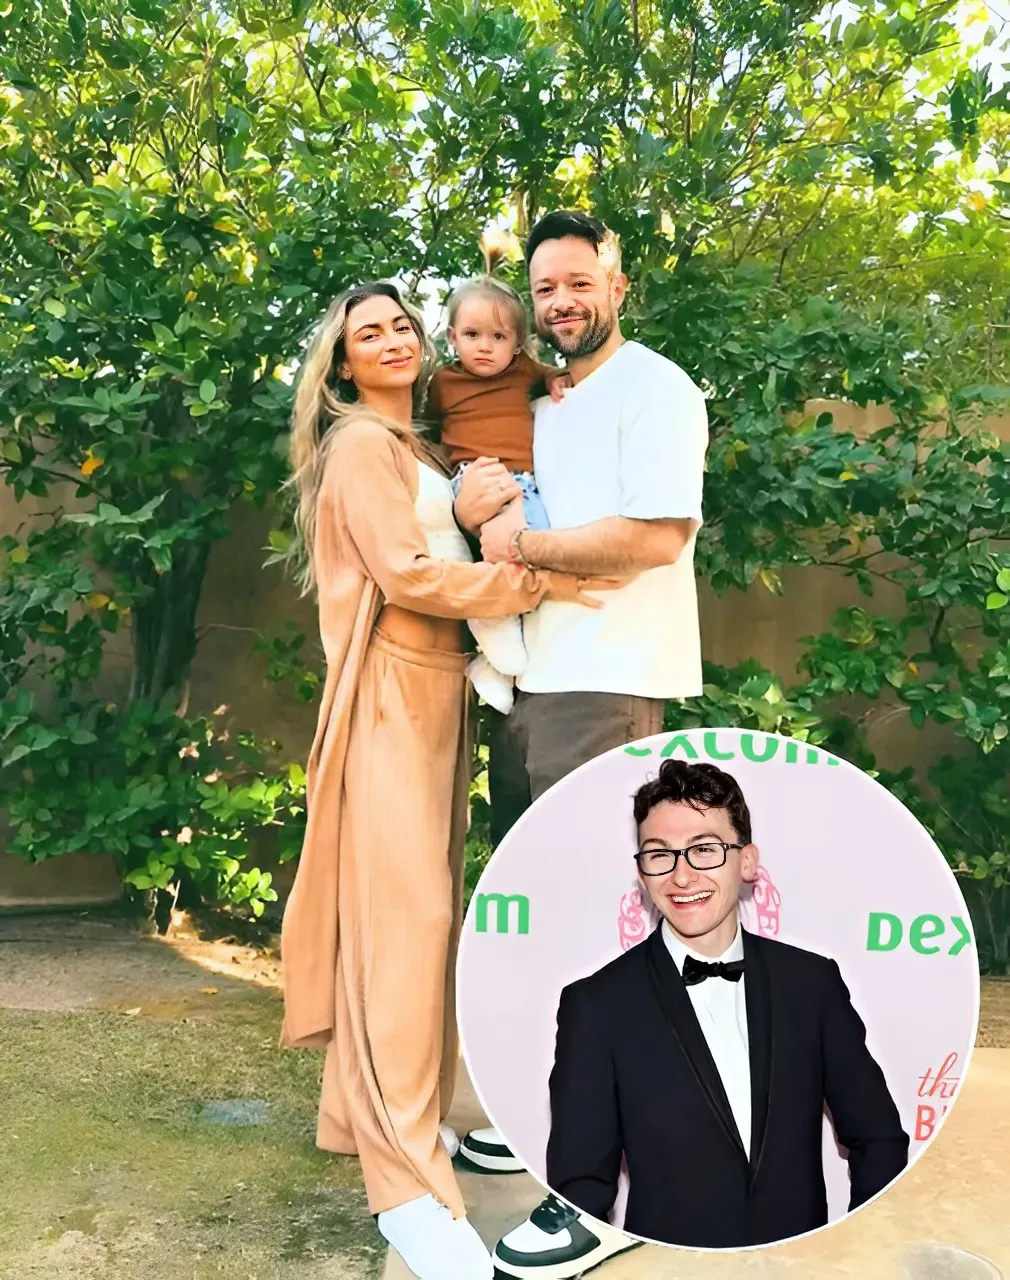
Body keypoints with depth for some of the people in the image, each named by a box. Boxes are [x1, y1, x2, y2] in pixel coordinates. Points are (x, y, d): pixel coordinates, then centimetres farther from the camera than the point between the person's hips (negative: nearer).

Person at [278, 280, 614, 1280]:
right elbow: (406, 572, -16)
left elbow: (446, 556, 16)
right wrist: (540, 584, -13)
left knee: (418, 903, 10)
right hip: (391, 689, -9)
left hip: (438, 685, 9)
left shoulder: (416, 450, 23)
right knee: (402, 908, -12)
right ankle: (407, 1180, -8)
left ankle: (369, 1112, 22)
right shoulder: (360, 445, -5)